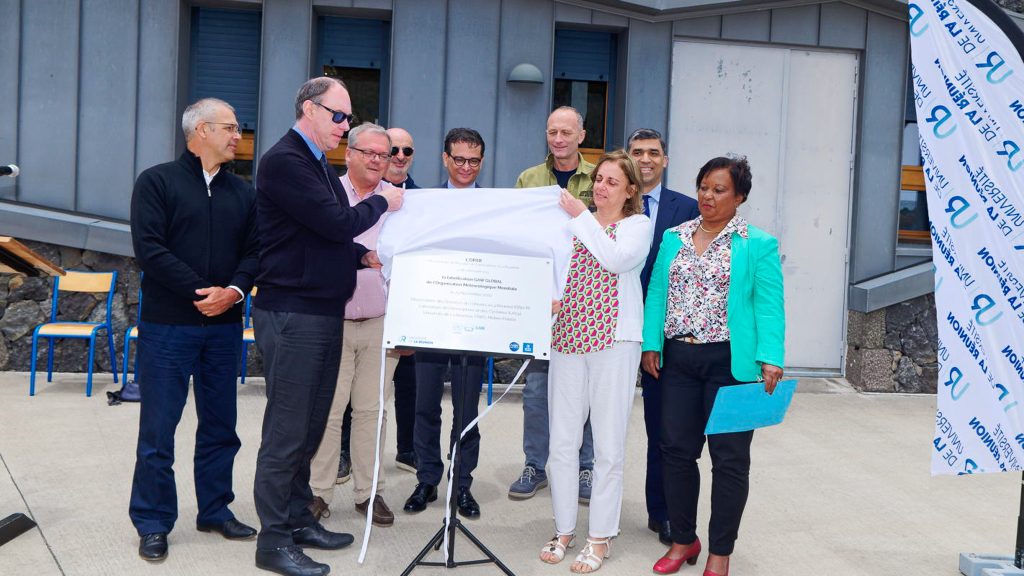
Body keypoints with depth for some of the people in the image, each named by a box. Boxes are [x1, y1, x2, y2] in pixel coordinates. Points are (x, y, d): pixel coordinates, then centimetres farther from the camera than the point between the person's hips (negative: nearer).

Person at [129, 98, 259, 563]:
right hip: (168, 324, -5)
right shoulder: (157, 182, -2)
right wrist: (199, 291, -17)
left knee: (220, 425, 11)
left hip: (224, 324, 5)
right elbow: (149, 248, -12)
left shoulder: (241, 191, 12)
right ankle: (153, 524, 12)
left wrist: (234, 290, -12)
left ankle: (215, 510, 25)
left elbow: (254, 251, 6)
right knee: (158, 427, 1)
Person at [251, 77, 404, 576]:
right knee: (287, 429, -3)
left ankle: (298, 520, 27)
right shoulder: (285, 161, -13)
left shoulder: (320, 166, 17)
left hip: (324, 311, 9)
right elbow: (335, 222, -19)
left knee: (309, 426, 15)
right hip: (291, 313, -9)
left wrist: (363, 254, 6)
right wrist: (381, 202, -4)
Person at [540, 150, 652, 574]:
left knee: (608, 443, 1)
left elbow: (616, 260, -15)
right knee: (562, 439, 6)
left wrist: (581, 216, -14)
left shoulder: (638, 224, 4)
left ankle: (600, 537, 11)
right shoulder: (571, 222, 16)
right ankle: (563, 529, 19)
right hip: (567, 335, 4)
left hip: (613, 339, -4)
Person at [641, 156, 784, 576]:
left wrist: (770, 359, -17)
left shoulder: (758, 245, -1)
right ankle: (683, 540, 25)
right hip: (678, 358, 4)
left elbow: (768, 306, -7)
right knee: (676, 450, 8)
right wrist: (651, 344, 0)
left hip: (730, 361, -4)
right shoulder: (674, 238, 11)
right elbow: (657, 294, 10)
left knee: (729, 455, 3)